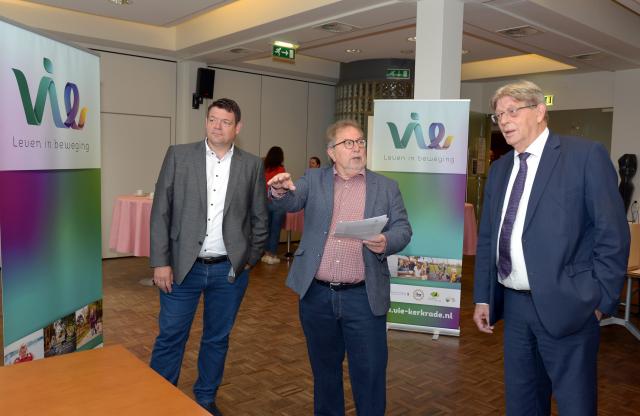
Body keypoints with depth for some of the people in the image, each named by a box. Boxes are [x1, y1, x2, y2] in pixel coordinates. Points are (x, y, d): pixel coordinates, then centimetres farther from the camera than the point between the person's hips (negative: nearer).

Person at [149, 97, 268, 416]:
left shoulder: (252, 165, 1)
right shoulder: (178, 155, -1)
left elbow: (259, 218, 8)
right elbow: (161, 211, -3)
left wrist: (250, 259, 4)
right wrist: (160, 262, -6)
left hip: (230, 270, 1)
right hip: (182, 266, -1)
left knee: (217, 339, 14)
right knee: (170, 338, 7)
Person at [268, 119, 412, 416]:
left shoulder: (386, 187, 5)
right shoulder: (314, 180, 7)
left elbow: (403, 228, 1)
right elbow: (292, 201, -8)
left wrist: (386, 242, -21)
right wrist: (281, 191, -32)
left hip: (364, 297, -1)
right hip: (316, 294, 1)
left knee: (369, 373, 6)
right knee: (324, 368, 18)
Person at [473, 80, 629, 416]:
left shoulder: (586, 155, -7)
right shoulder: (499, 168, 11)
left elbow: (613, 234, -9)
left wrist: (600, 301, -10)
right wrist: (482, 297, 9)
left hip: (564, 306, -5)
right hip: (513, 304, 6)